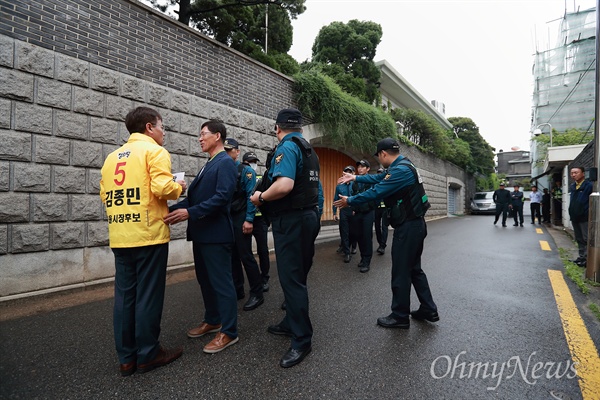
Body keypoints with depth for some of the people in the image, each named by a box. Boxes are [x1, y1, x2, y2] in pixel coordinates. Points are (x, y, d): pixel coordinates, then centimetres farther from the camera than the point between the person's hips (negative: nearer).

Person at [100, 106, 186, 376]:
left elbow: (105, 195, 17)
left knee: (124, 296, 11)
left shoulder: (112, 156, 17)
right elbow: (162, 188, -19)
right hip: (149, 234, -7)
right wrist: (179, 188, 0)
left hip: (119, 237, 7)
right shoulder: (154, 151, -5)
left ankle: (127, 357, 22)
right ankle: (148, 354, 16)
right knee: (148, 296, 3)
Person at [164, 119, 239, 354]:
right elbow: (195, 196, 16)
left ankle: (228, 332, 12)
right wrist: (173, 210, 3)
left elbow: (222, 197, -22)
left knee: (221, 281, -1)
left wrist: (190, 212, -26)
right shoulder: (208, 165, 19)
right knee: (205, 280, 18)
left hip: (216, 234, -10)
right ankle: (212, 321, 35)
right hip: (201, 233, 10)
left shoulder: (225, 163, -10)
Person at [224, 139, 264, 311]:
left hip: (240, 219, -6)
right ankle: (237, 290, 24)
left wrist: (248, 220, -18)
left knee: (246, 256, -5)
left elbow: (251, 196, -11)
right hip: (226, 219, 6)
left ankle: (257, 294, 5)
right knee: (232, 256, 11)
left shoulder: (246, 170, -5)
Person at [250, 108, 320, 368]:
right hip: (307, 216, 10)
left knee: (291, 278, -2)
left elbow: (284, 185, -28)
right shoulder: (308, 149, 16)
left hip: (291, 220, -10)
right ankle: (291, 324, 34)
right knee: (296, 275, 18)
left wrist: (260, 197, -12)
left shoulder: (287, 147, -13)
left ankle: (302, 340, 8)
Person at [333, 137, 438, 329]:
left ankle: (400, 317, 15)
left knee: (401, 273, 1)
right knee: (414, 269, 19)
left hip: (407, 227, -10)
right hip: (415, 225, 10)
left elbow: (376, 192, -20)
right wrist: (355, 177, 23)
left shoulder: (400, 171, -21)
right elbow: (378, 178, 20)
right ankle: (429, 310, 28)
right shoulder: (403, 165, 11)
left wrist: (349, 201, -8)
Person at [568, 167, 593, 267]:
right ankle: (582, 256, 25)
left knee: (586, 239, -1)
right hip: (574, 218, 7)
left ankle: (587, 259, 5)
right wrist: (571, 215, 14)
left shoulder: (589, 186, -11)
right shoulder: (572, 186, 10)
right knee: (579, 239, 15)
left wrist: (590, 215, -16)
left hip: (585, 218, -7)